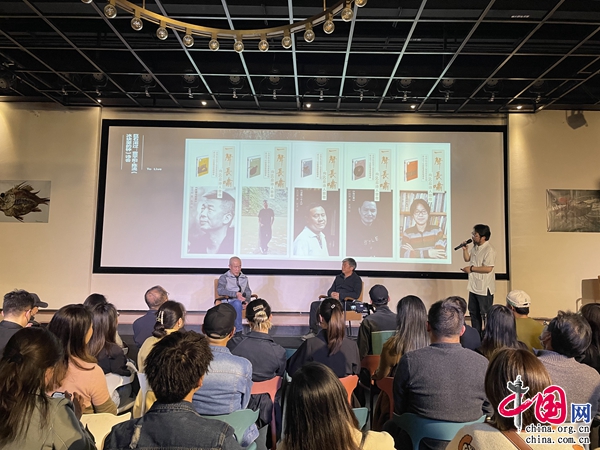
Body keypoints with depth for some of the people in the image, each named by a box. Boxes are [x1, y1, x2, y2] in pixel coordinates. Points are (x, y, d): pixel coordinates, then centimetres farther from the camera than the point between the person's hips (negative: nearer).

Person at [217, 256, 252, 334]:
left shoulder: (244, 278, 23)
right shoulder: (224, 277, 8)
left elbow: (248, 292, 18)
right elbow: (220, 291, -8)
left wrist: (243, 296, -6)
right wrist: (236, 294, -15)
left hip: (241, 302, 4)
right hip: (228, 302, -4)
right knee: (237, 303, -38)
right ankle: (238, 330, -32)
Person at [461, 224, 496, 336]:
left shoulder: (489, 250, -20)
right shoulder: (475, 247, 7)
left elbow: (488, 268, -27)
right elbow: (467, 259, 19)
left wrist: (471, 268, -19)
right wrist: (465, 249, 1)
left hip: (484, 289, -9)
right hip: (474, 287, 9)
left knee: (486, 314, 3)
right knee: (473, 313, 19)